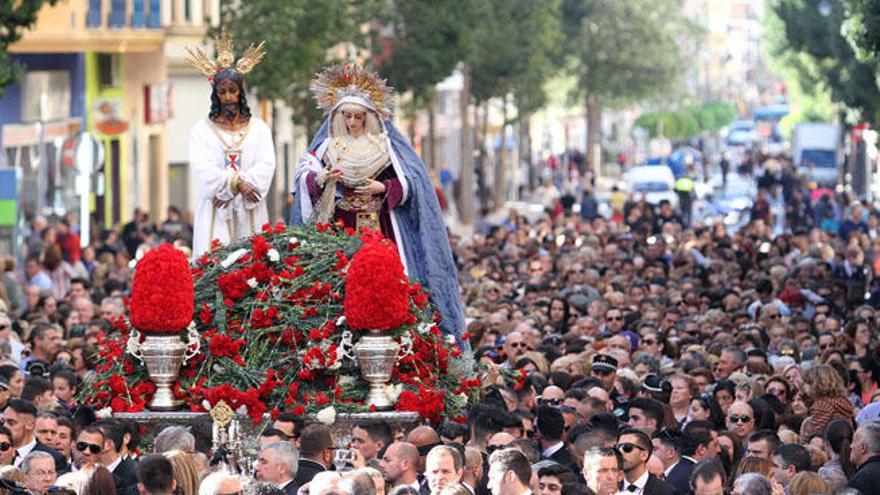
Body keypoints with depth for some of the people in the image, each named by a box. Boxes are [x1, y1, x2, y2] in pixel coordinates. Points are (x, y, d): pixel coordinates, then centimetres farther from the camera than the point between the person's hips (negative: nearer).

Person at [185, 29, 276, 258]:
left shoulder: (258, 128, 11)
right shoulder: (202, 129, 8)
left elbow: (266, 166, -1)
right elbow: (203, 168, -5)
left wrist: (231, 190, -13)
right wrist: (236, 182, -17)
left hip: (249, 213, 1)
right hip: (215, 213, -1)